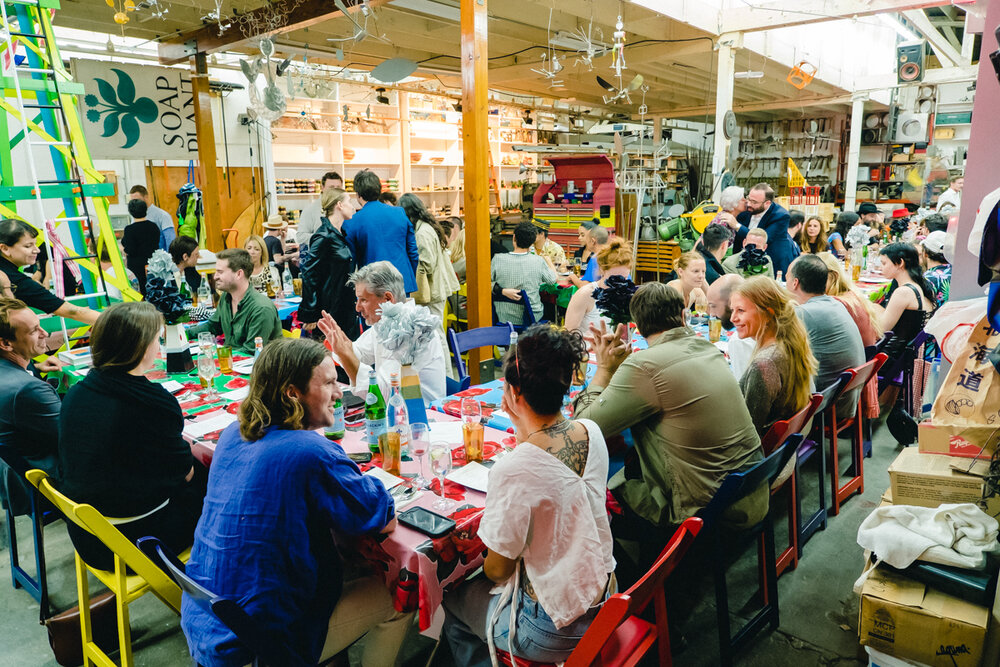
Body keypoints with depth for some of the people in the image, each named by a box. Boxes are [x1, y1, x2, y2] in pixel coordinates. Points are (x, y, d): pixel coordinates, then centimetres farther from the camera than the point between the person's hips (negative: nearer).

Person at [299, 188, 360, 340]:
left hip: (347, 309, 9)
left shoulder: (341, 233, 12)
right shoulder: (324, 237, -15)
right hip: (330, 310, -9)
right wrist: (309, 315, -18)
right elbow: (308, 274, -17)